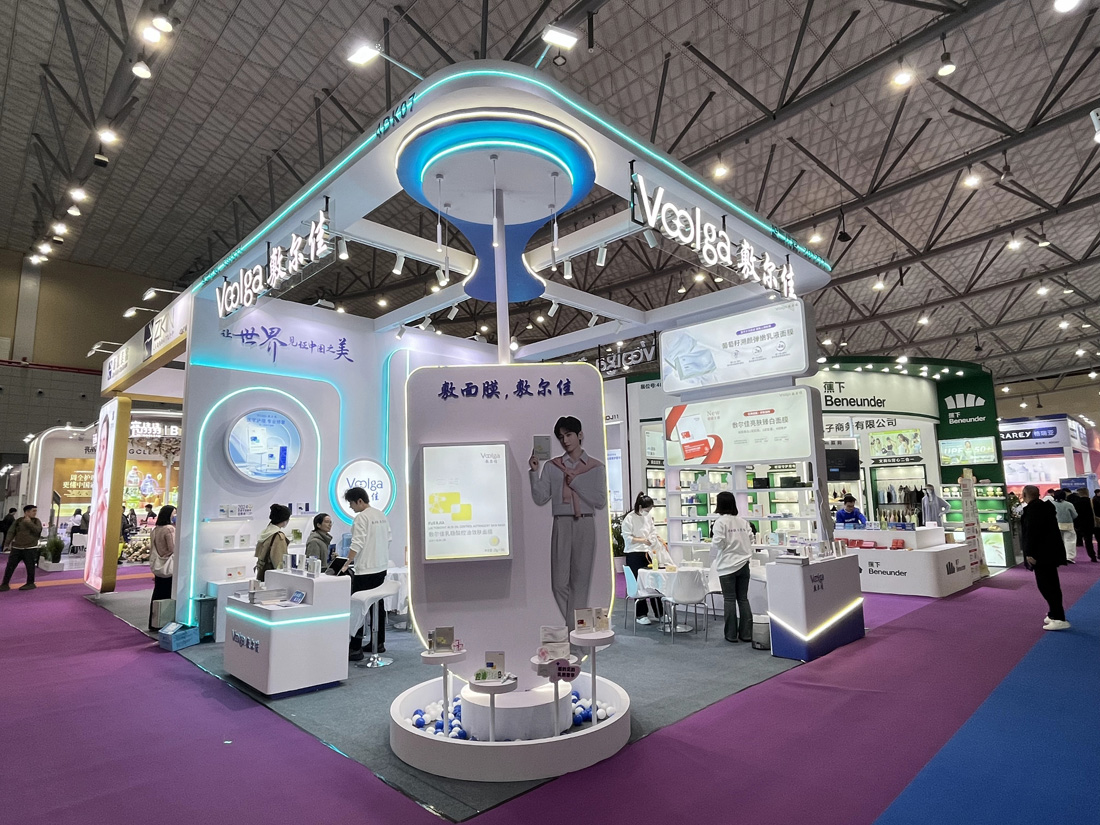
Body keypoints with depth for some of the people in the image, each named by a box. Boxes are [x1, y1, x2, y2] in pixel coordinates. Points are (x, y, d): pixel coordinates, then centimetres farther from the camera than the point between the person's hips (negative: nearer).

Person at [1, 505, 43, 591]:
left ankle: (30, 583, 16)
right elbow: (11, 533, 5)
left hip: (30, 548, -2)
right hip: (16, 548, 2)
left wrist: (29, 522, -13)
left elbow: (38, 530, -14)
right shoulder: (18, 521, 6)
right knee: (10, 566, 1)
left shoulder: (36, 521, 4)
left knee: (30, 566, 3)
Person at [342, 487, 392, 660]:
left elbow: (357, 545, -19)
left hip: (365, 570, -9)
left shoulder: (361, 518, -14)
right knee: (377, 606, 14)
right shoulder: (381, 515, 11)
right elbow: (387, 540, 16)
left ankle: (355, 649, -2)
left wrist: (346, 564, -15)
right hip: (381, 567, 9)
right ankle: (378, 643, 22)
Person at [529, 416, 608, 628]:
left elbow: (601, 502, -3)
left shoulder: (595, 467, 5)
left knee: (580, 579, 2)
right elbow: (540, 499, 1)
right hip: (561, 525, 1)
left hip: (585, 525, -1)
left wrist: (575, 482, -8)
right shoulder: (552, 466, 7)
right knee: (560, 582, 1)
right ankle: (576, 626, 20)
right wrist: (534, 472, -10)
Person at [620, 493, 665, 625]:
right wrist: (643, 540, -21)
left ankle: (660, 613, 18)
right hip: (634, 555, -5)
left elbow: (653, 532, 15)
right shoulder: (629, 518, -12)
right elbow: (628, 537, -13)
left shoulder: (648, 516, 6)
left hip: (647, 553, 5)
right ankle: (641, 615, 15)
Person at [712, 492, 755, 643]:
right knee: (743, 599, 11)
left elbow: (718, 543, -16)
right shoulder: (743, 521, 4)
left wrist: (712, 542, 5)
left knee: (730, 600, 3)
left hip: (727, 566, -5)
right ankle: (746, 633, 14)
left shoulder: (720, 522, -12)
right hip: (743, 564, 5)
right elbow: (750, 539, 4)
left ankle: (731, 634, 8)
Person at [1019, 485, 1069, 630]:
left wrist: (1030, 553, -22)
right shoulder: (1045, 506, 13)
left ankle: (1060, 619, -8)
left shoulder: (1032, 509, -18)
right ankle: (1054, 614, 27)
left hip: (1042, 552, -10)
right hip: (1050, 551, 10)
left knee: (1045, 585, -8)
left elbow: (1031, 532, -24)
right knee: (1051, 584, 18)